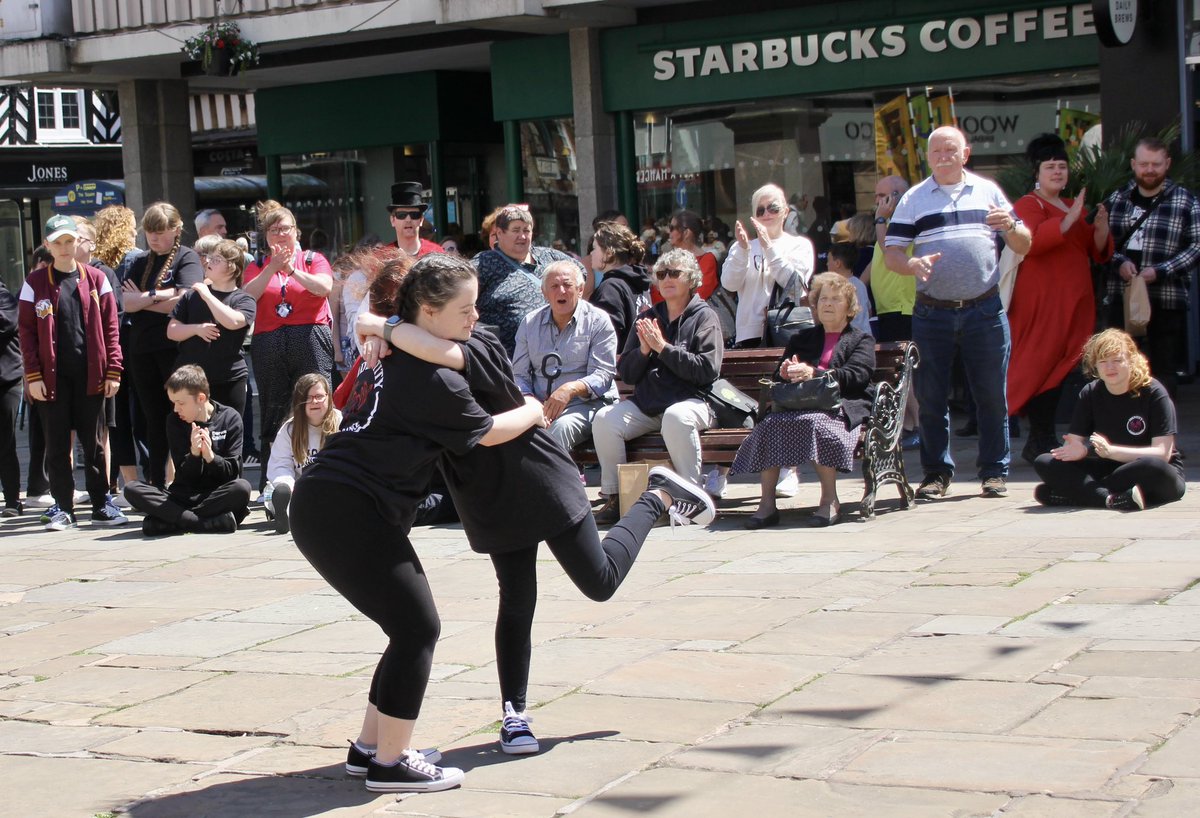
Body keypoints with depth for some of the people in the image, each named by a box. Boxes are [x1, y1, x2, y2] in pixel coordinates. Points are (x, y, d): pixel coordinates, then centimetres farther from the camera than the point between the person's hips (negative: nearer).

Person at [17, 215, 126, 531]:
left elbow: (110, 327, 4)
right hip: (52, 377, 0)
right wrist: (33, 376, -7)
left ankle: (101, 505, 13)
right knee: (57, 445, 4)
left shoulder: (95, 279, 6)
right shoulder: (36, 283, 3)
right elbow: (26, 331, 1)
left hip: (90, 375, 1)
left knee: (93, 443, 6)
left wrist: (113, 371, -2)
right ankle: (63, 508, 11)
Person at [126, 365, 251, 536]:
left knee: (242, 488, -36)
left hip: (217, 495, -2)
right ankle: (212, 522, -32)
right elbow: (184, 476, -3)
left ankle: (172, 519, -29)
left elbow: (232, 471, -7)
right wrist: (194, 453, -23)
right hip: (184, 495, 3)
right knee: (132, 489, -22)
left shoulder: (230, 418, -3)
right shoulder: (175, 421, 2)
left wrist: (210, 455, -26)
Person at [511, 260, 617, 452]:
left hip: (587, 403, -3)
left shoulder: (598, 321, 5)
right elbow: (519, 374, 14)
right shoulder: (530, 323, 16)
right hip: (540, 406, 3)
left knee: (561, 426, -37)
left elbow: (603, 375, -4)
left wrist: (571, 389, -24)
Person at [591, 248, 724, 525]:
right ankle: (613, 497, -12)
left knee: (675, 417, -38)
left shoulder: (704, 317, 4)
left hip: (691, 400, -4)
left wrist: (663, 348, -11)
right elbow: (625, 373, 14)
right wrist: (644, 350, -6)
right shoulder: (648, 318, 18)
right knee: (604, 419, -22)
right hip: (646, 404, 4)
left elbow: (707, 369, -10)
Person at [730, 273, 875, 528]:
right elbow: (778, 377, 24)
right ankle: (767, 503, -35)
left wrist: (814, 374, -15)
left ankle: (830, 501, -31)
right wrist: (785, 372, -2)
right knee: (771, 424, -30)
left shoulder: (861, 340, 19)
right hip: (800, 406, 4)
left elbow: (856, 376, -1)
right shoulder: (802, 339, 32)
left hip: (841, 407, -3)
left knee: (816, 423, -38)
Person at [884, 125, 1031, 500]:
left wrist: (1010, 226, -11)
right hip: (932, 313, 0)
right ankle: (937, 472, 12)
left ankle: (995, 471, 10)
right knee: (931, 397, 3)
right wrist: (914, 265, -19)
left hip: (985, 310, 0)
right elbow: (891, 255, 3)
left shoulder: (988, 191, 10)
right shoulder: (913, 200, 8)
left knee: (992, 395, 1)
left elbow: (1023, 247, 11)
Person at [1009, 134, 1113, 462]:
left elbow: (1099, 254, 19)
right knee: (1042, 365, -11)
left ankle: (1041, 441, 13)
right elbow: (1031, 241, -22)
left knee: (1059, 370, 7)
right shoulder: (1028, 205, -2)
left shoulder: (1075, 208, 22)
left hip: (1074, 302, 8)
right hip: (1041, 301, -8)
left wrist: (1101, 227, 0)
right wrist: (1069, 220, -26)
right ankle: (1041, 442, -9)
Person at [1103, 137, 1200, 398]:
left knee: (1164, 370, 1)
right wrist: (1119, 262, -9)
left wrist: (1160, 271, -17)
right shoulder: (1116, 200, 10)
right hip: (1121, 300, 4)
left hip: (1167, 302, -3)